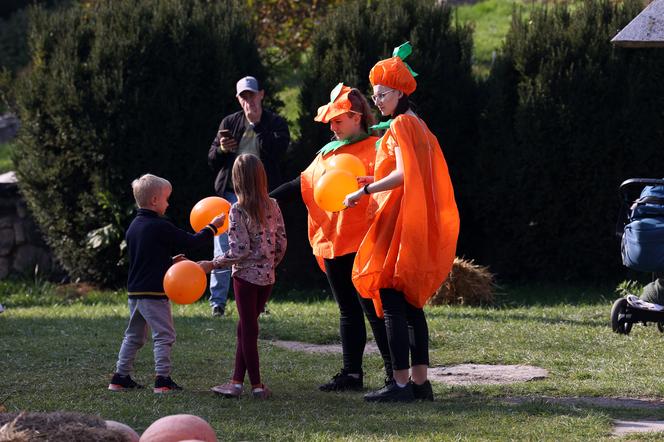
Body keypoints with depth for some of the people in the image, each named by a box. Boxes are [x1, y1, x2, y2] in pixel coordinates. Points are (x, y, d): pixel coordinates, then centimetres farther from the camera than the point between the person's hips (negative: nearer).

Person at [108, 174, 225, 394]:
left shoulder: (133, 227, 11)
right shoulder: (160, 227, -15)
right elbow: (191, 242, -11)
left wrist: (171, 261, 21)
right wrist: (212, 227, 2)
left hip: (135, 292, 8)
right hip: (154, 293, -8)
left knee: (133, 335, 16)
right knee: (164, 335, -2)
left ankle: (121, 377, 17)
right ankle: (162, 380, -6)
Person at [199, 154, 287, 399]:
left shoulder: (238, 210, -15)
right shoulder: (272, 206, 2)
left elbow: (240, 250, -18)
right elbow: (281, 243, 5)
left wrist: (213, 264, -10)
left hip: (246, 275, -5)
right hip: (267, 276, 5)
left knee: (248, 329, 3)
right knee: (246, 327, 14)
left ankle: (257, 385, 5)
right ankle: (237, 381, 14)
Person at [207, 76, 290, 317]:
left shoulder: (275, 123, 5)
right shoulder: (229, 123, 12)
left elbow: (275, 150, -14)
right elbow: (212, 161, 15)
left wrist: (256, 123, -13)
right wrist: (221, 150, -7)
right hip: (231, 194, 2)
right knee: (223, 251, -3)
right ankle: (217, 302, 0)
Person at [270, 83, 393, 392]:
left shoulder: (374, 148, -4)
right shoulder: (328, 152, 19)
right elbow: (301, 185, 20)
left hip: (362, 243, -8)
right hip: (332, 244, 8)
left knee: (372, 308, -9)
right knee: (348, 311, 10)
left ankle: (394, 374, -5)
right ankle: (351, 374, 14)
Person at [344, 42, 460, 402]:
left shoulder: (400, 126, -11)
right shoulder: (417, 126, 17)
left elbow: (403, 174, -22)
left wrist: (365, 190, -19)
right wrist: (377, 184, 19)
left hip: (398, 225, -10)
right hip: (418, 227, 10)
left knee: (392, 304, -10)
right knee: (412, 304, 11)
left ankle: (401, 383, -13)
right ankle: (420, 382, 11)